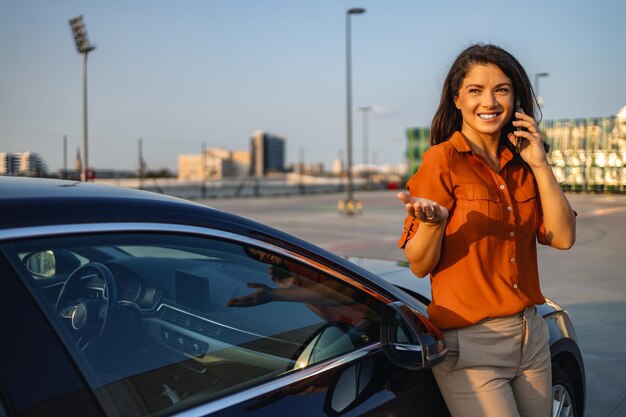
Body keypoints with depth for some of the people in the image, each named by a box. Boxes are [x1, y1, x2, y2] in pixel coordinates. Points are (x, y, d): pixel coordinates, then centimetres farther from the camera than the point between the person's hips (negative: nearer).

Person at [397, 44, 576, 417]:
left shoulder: (521, 165, 7)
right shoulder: (442, 160, -12)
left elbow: (562, 238, -2)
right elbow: (420, 265, -13)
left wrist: (540, 164, -7)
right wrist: (432, 221, -33)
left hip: (531, 337, 6)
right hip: (470, 345, -6)